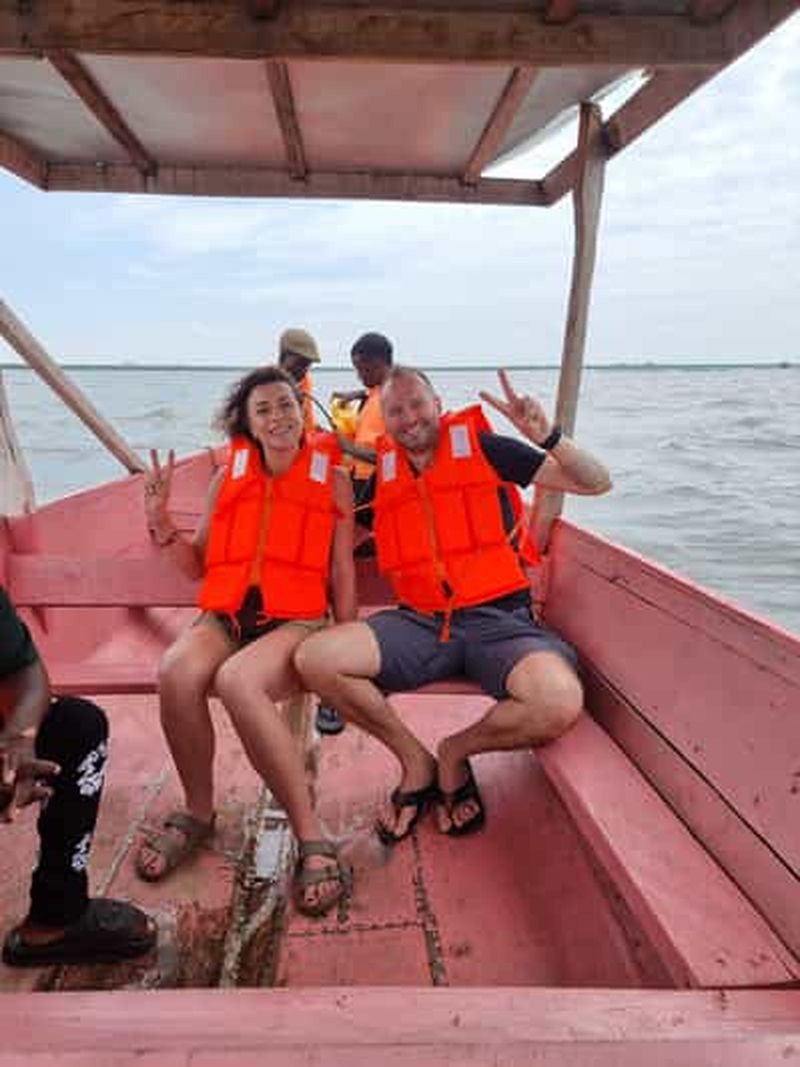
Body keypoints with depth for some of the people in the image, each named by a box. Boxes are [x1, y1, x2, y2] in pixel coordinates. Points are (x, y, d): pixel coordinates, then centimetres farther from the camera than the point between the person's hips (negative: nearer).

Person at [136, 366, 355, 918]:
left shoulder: (332, 479, 9)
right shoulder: (228, 479, 16)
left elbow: (342, 572, 7)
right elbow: (200, 566, 20)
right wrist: (161, 522, 3)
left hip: (297, 621, -3)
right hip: (225, 618, 4)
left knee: (236, 681, -36)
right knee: (176, 672, -31)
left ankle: (311, 836, -23)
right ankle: (198, 812, -3)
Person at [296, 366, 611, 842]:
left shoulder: (481, 447, 3)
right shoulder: (382, 474, 13)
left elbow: (597, 482, 2)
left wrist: (548, 436, -17)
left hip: (498, 619, -3)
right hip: (420, 622, 3)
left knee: (559, 702, -33)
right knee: (315, 658, -19)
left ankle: (456, 752, 1)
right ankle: (416, 761, 3)